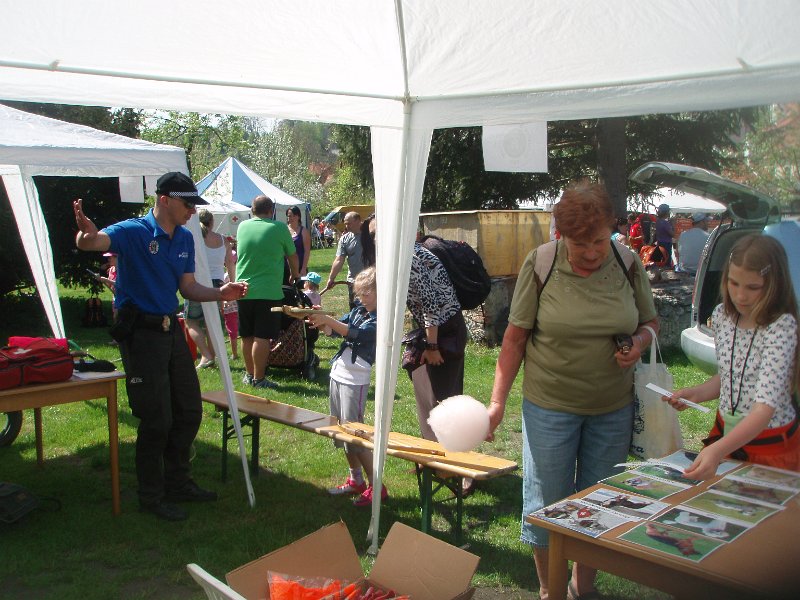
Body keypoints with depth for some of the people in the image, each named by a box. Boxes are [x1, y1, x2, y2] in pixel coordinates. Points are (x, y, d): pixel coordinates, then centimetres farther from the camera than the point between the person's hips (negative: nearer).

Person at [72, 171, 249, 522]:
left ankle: (178, 483, 32)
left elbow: (188, 288, 9)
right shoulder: (134, 232, -16)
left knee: (189, 411, 14)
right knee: (157, 419, -1)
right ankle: (151, 497, 18)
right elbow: (92, 242, -34)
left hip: (171, 329, 8)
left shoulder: (185, 239, 7)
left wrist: (220, 294, -8)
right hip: (141, 332, -8)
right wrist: (86, 233, -58)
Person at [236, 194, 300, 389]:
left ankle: (249, 374, 24)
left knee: (247, 336, 14)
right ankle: (259, 379, -1)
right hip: (268, 291, -5)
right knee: (262, 337, -3)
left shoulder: (242, 227, 8)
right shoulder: (279, 227, -4)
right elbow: (292, 256, 7)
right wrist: (295, 275, 26)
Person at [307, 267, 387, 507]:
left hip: (355, 381, -9)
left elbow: (356, 333, -26)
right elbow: (333, 330, 10)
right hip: (338, 375, 9)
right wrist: (321, 321, -10)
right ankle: (356, 480, 31)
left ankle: (376, 487, 3)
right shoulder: (358, 311, 11)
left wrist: (328, 320, -34)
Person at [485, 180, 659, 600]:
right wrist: (497, 401, -11)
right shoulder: (540, 263, -12)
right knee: (546, 503, 8)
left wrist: (640, 342, -14)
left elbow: (650, 322, 9)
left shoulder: (628, 263, -4)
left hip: (613, 407, 3)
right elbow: (515, 336, -7)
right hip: (550, 405, -2)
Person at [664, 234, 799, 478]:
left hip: (770, 446, -5)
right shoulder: (722, 316, -3)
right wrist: (695, 394, -5)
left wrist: (717, 450, -45)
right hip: (725, 433, 6)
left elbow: (766, 407, -33)